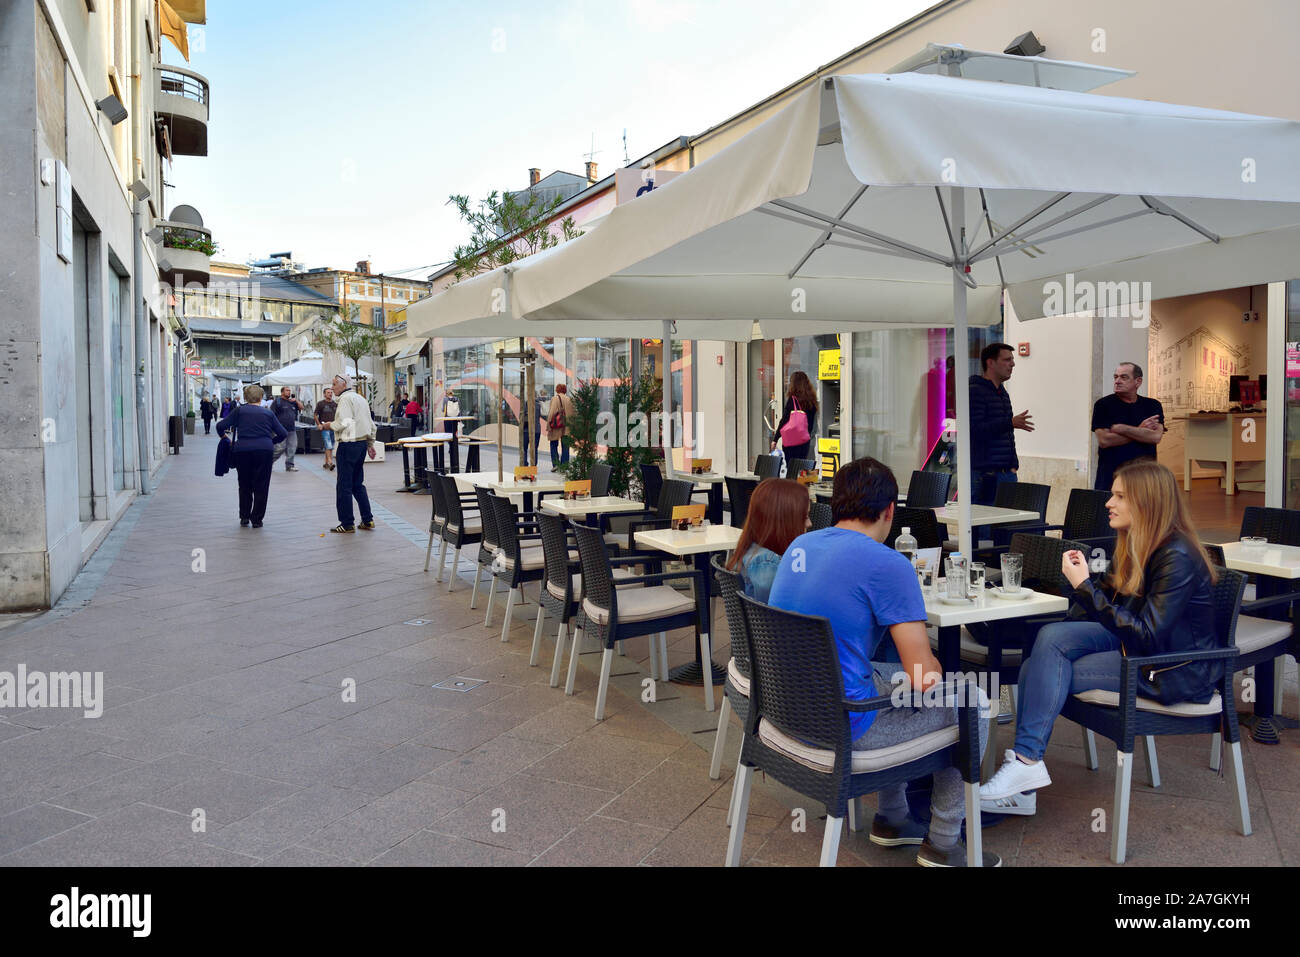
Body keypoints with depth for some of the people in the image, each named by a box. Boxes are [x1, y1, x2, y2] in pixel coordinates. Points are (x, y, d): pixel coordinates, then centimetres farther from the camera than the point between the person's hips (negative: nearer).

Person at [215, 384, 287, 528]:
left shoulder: (239, 410, 8)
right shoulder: (268, 413, 11)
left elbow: (221, 426, 0)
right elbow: (282, 434, 8)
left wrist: (223, 436, 20)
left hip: (242, 450, 0)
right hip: (264, 450, 0)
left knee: (244, 485, 16)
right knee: (261, 486, 7)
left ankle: (244, 517, 18)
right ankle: (257, 519, 8)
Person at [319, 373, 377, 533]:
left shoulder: (345, 398, -10)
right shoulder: (360, 398, 18)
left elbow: (343, 423, -20)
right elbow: (371, 424, 20)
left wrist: (328, 426, -3)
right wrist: (370, 444, 24)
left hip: (348, 445, -9)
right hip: (362, 443, 9)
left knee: (344, 486, -2)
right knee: (358, 484, 15)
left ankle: (347, 524, 0)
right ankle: (368, 521, 14)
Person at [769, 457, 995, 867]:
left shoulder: (798, 546, 5)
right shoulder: (888, 564, -18)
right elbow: (924, 677, -17)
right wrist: (937, 675, 7)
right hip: (841, 723, -7)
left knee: (894, 675, 31)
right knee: (973, 705, 13)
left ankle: (892, 817, 39)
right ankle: (944, 842, 24)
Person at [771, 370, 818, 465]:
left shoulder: (792, 399, -9)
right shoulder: (811, 400, 5)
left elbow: (784, 420, -8)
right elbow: (812, 423, 10)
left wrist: (775, 439, -4)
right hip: (805, 441, 5)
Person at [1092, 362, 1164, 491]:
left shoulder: (1153, 405, 8)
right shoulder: (1103, 404, 1)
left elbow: (1156, 437, -9)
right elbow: (1104, 440, -11)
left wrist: (1120, 428, -10)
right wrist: (1140, 430, -6)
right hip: (1110, 476, -1)